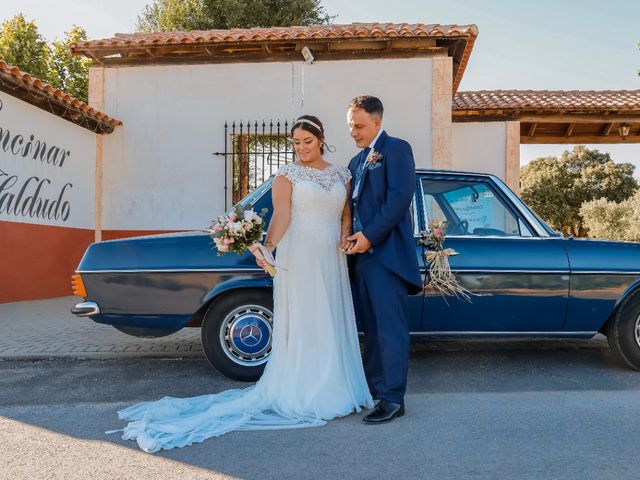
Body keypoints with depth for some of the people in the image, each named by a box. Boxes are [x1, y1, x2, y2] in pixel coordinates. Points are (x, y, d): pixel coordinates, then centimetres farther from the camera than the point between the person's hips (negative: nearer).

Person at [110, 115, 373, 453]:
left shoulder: (342, 175, 13)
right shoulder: (287, 175, 0)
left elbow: (347, 215, 14)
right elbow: (281, 215, -12)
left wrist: (346, 242, -5)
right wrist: (267, 247, -29)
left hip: (332, 261, 5)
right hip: (299, 258, -4)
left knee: (332, 327, 10)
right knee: (301, 326, 0)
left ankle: (333, 391, 23)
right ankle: (303, 396, 10)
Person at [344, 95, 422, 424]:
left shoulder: (396, 149, -2)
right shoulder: (356, 162, 22)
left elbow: (400, 198, -14)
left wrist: (370, 235, -15)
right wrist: (351, 238, 3)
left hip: (386, 253, -8)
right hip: (362, 254, 8)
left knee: (389, 328, -4)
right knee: (371, 327, 13)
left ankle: (393, 399, 2)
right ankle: (372, 386, 23)